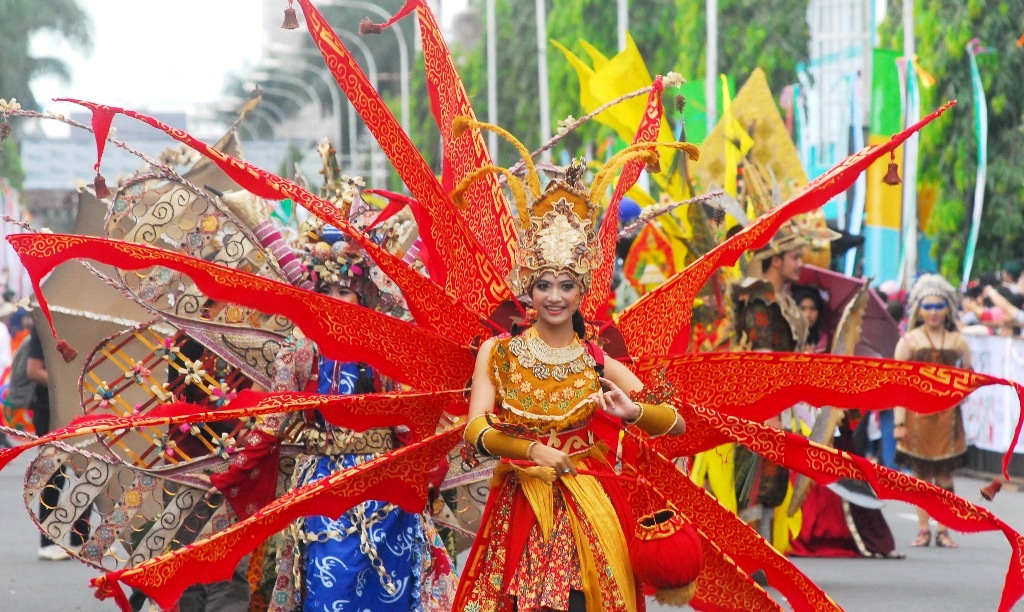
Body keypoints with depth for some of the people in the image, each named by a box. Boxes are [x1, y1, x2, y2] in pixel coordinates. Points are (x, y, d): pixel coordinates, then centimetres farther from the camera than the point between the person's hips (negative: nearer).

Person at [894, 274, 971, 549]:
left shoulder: (957, 341, 9)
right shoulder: (909, 341, 3)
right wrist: (899, 422, -5)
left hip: (947, 414, 1)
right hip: (917, 412, -1)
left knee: (945, 474, 3)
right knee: (921, 472, 4)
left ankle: (943, 530, 8)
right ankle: (924, 529, 10)